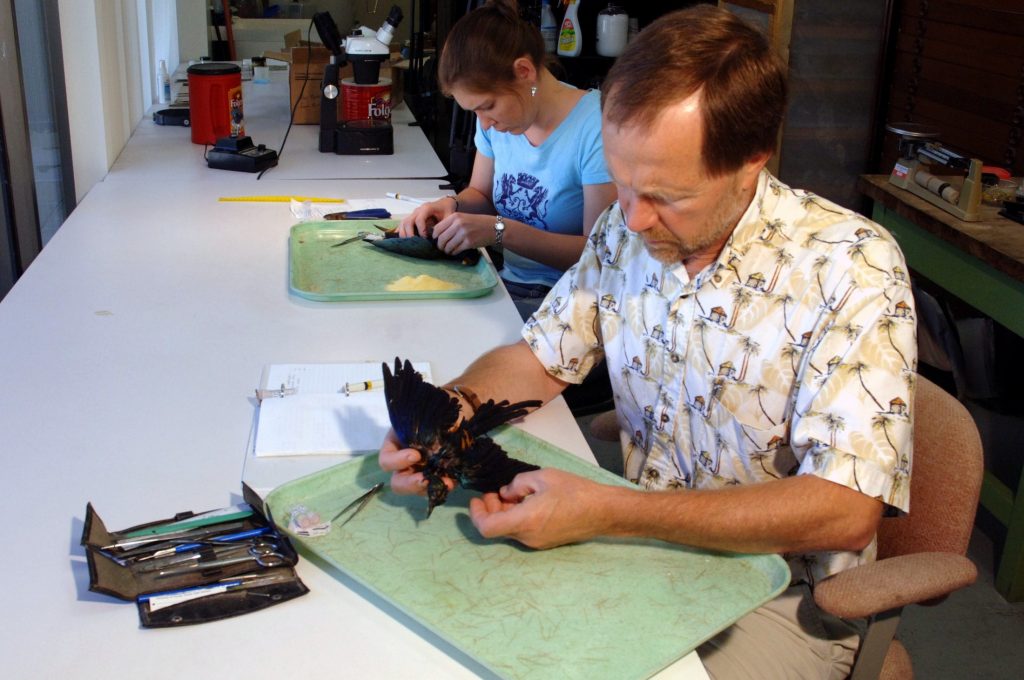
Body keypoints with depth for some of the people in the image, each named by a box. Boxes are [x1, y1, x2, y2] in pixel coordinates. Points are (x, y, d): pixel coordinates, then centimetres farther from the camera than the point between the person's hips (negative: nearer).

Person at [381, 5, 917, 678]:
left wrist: (605, 512, -32)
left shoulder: (850, 267, -22)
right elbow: (538, 358, 8)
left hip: (779, 597, -4)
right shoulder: (624, 230, -5)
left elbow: (845, 512, -27)